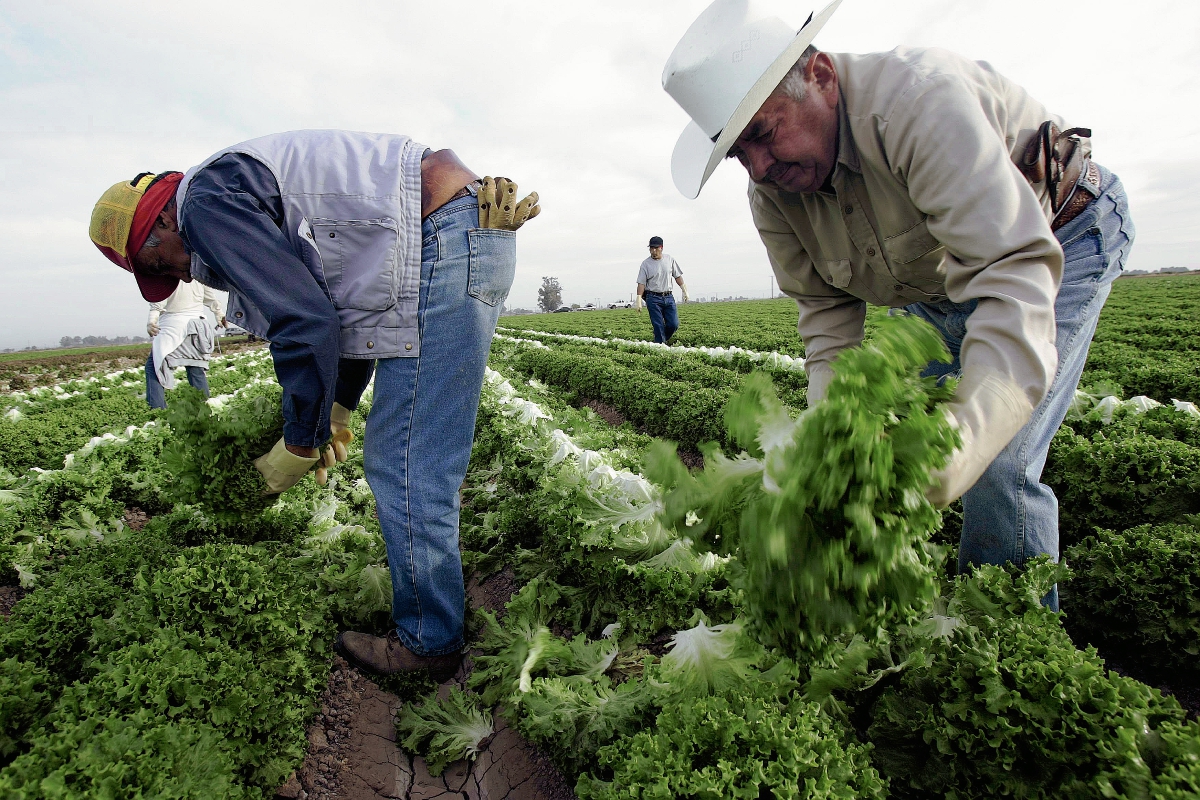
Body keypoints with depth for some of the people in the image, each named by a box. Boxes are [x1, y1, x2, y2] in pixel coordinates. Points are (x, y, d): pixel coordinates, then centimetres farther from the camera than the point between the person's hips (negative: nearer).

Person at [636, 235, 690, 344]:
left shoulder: (670, 260, 7)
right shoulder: (646, 264, -1)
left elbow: (678, 276, 15)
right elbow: (641, 283, -5)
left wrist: (685, 290, 10)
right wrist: (639, 300, -13)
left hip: (668, 297, 3)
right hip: (653, 299, -3)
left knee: (674, 324, -1)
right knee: (658, 326, -6)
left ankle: (665, 339, 25)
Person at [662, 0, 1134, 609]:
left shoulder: (919, 99, -37)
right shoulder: (771, 193, -14)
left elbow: (1011, 269, -44)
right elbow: (828, 309, -10)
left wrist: (963, 440, -57)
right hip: (936, 286, 7)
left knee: (999, 469, -19)